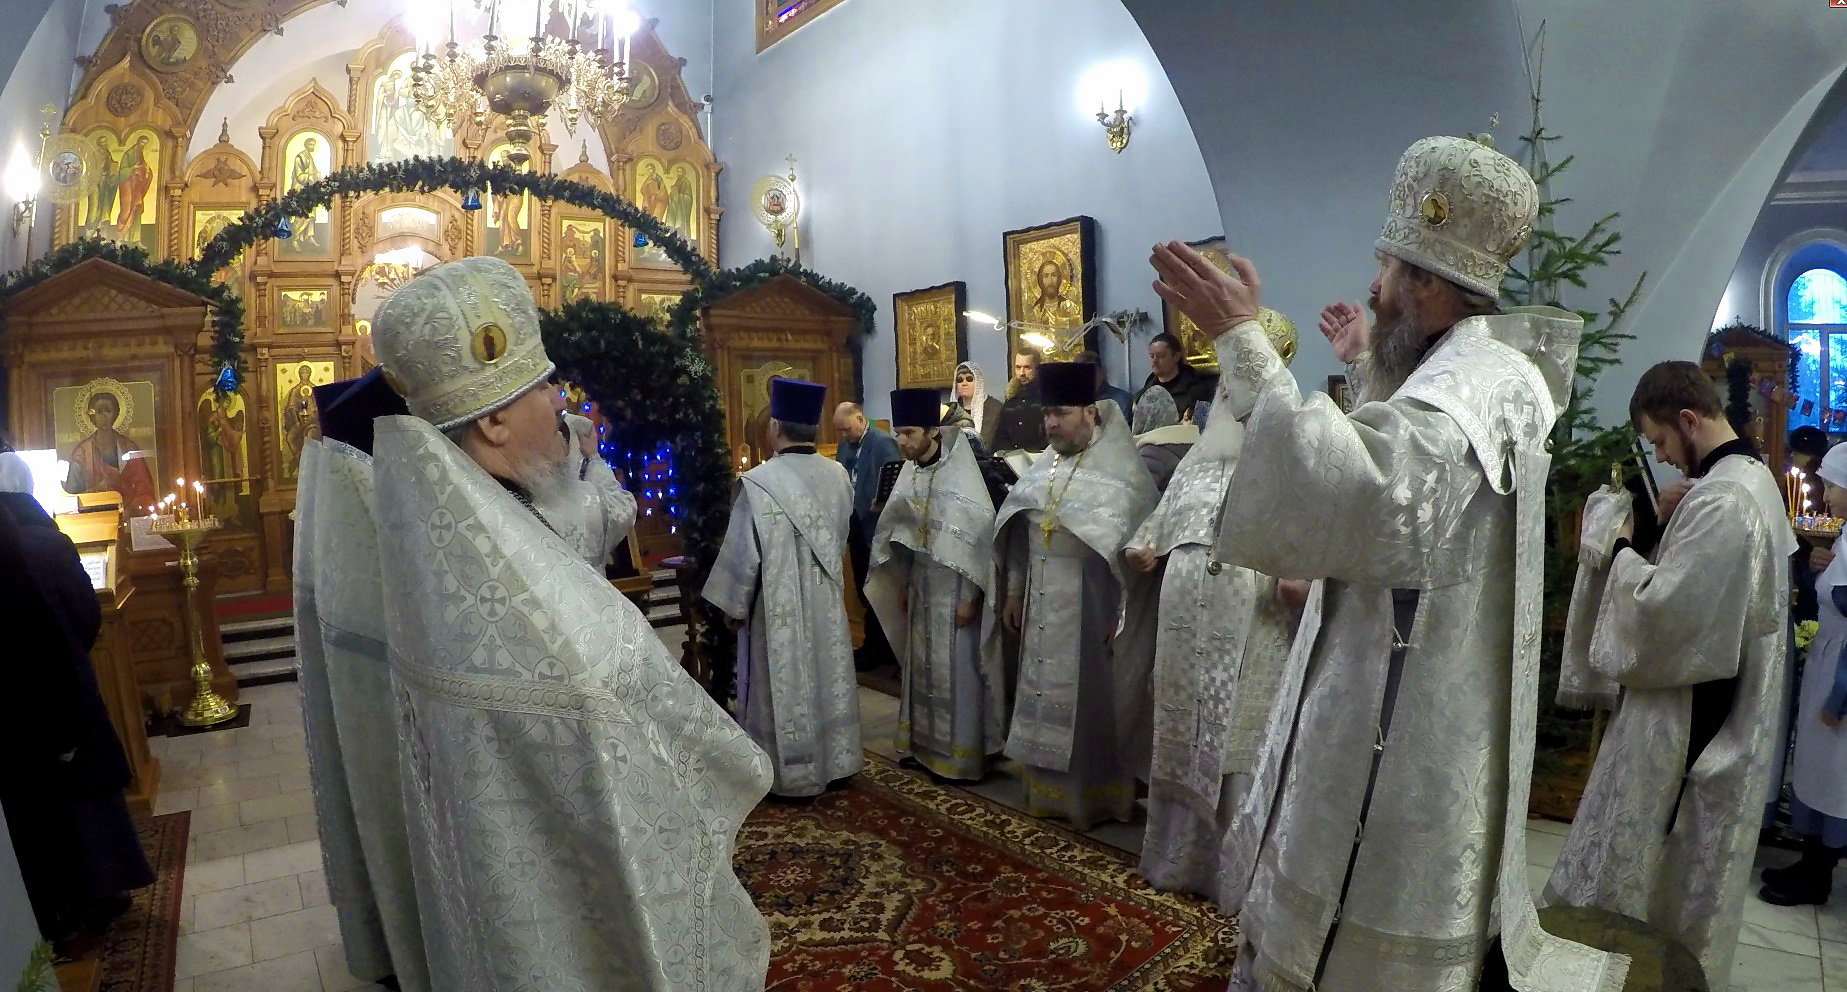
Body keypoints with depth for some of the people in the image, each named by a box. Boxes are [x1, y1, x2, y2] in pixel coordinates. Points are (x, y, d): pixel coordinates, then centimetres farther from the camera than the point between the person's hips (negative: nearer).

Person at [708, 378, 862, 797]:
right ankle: (833, 761, 29)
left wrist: (732, 605, -3)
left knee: (785, 686, 6)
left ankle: (791, 774, 17)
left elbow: (742, 553, -15)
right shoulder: (838, 476, -3)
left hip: (778, 607, -5)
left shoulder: (758, 483, -21)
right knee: (826, 677, 17)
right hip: (826, 602, 6)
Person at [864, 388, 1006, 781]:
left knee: (956, 671, 2)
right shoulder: (910, 472, 3)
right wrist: (902, 584, 12)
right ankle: (924, 743, 27)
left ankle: (960, 754, 13)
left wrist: (970, 596, -18)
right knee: (922, 666, 14)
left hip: (954, 588, -7)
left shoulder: (962, 474, -17)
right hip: (921, 586, 7)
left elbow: (981, 535, -17)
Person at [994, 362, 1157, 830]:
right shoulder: (1042, 468, 8)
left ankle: (1095, 795, 20)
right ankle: (1049, 788, 28)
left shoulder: (1120, 472, -12)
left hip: (1091, 607, -6)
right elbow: (1019, 533, 13)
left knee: (1091, 699, 5)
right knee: (1045, 693, 14)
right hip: (1043, 607, 6)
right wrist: (1014, 591, 10)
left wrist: (1123, 614, -17)